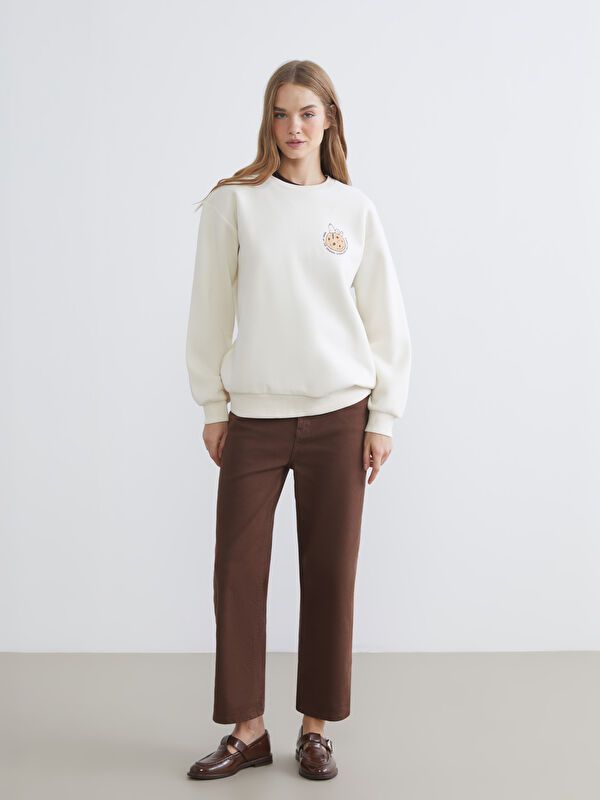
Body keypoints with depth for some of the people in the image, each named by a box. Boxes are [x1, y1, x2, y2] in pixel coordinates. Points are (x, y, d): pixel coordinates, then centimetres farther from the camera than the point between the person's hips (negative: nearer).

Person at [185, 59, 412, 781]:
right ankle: (247, 730, 18)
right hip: (253, 418, 0)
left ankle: (315, 727, 21)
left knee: (330, 574, 5)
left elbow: (386, 321, 6)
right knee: (238, 571, 2)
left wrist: (383, 416, 2)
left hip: (339, 417, 0)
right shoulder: (234, 203, 3)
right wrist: (212, 406, 3)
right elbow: (211, 311, 5)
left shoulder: (354, 210, 5)